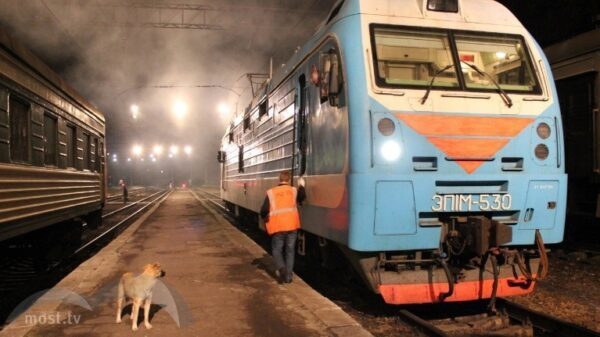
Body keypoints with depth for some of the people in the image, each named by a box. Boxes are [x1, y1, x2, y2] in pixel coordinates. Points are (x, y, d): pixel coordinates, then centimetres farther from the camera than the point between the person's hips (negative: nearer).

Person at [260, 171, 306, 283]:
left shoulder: (271, 192, 2)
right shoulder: (294, 190, 5)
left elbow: (264, 211, -3)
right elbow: (302, 197, -15)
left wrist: (266, 218, 20)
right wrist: (301, 186, 5)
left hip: (277, 227, -1)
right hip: (291, 225, 1)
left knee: (277, 249, 13)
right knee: (290, 250, 14)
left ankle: (281, 268, -12)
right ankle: (288, 275, 13)